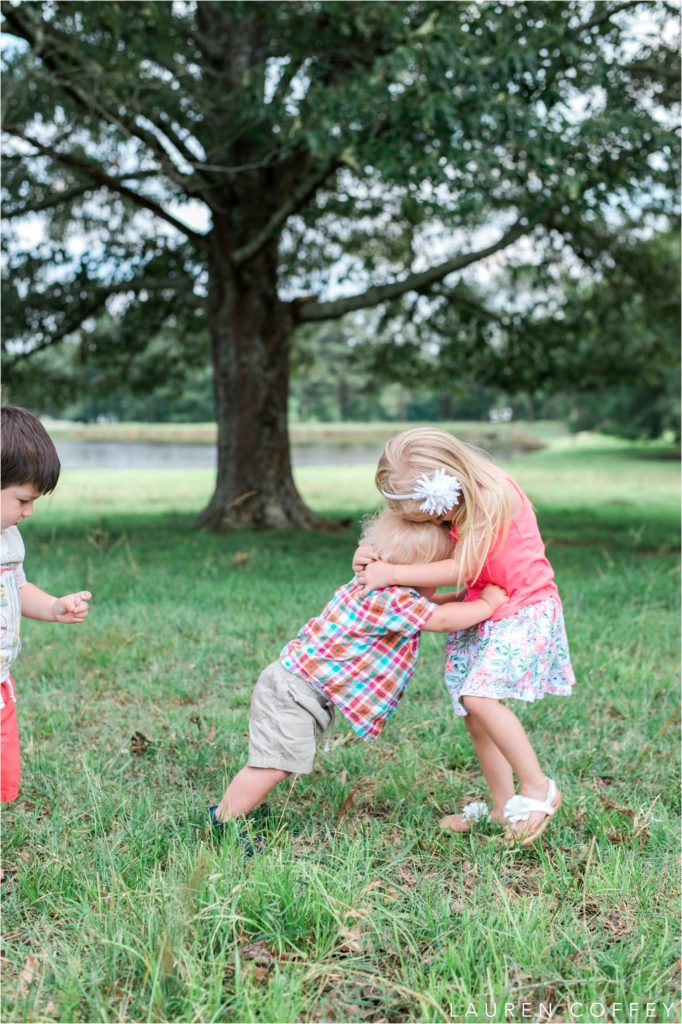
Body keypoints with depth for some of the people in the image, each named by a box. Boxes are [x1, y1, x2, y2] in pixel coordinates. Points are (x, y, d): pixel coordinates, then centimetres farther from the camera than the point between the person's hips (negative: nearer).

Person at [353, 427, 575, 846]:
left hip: (525, 609, -8)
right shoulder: (453, 500, 0)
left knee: (479, 695, -23)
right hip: (483, 612, 8)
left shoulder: (492, 496, -24)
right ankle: (504, 806, 17)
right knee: (473, 712, 5)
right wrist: (373, 552, -10)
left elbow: (462, 568, -25)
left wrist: (392, 574, -22)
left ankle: (538, 788, -10)